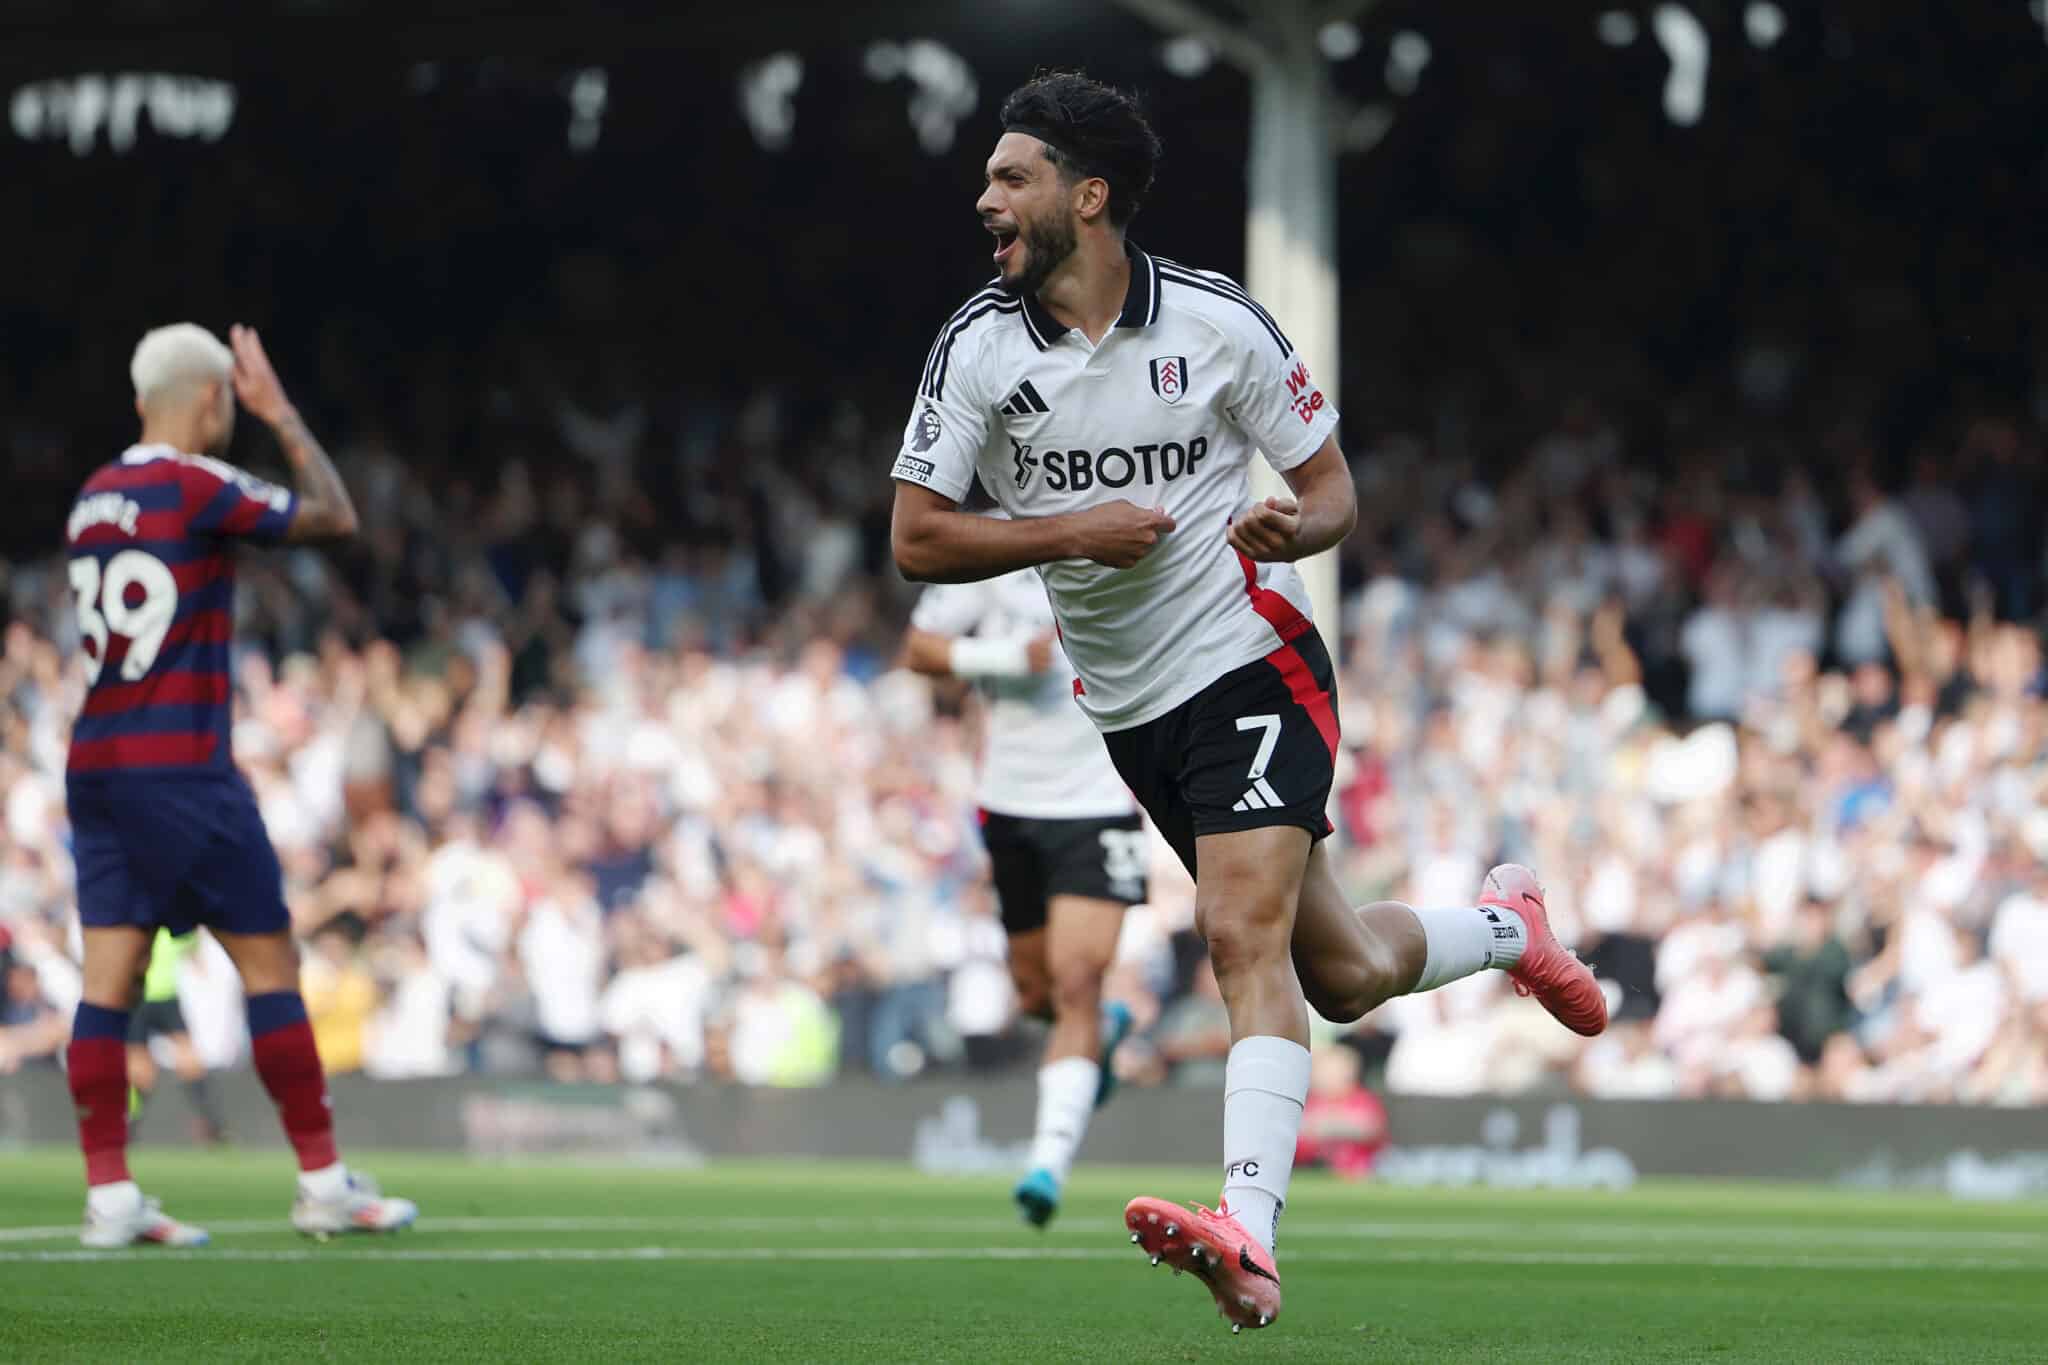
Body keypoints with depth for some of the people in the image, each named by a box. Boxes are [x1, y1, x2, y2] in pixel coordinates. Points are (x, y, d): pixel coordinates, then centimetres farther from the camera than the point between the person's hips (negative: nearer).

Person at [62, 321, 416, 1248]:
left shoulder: (92, 499, 12)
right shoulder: (201, 487, -9)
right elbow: (337, 518, -2)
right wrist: (281, 414, 8)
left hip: (94, 766, 7)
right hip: (181, 766, -7)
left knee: (108, 980, 1)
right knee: (270, 963, 1)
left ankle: (108, 1195, -2)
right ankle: (324, 1184, 4)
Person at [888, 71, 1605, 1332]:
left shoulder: (1216, 321, -8)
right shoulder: (978, 350, -3)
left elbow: (1335, 492, 0)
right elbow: (918, 539, -4)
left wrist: (1293, 529, -24)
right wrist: (1075, 530, -16)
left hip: (1253, 661, -4)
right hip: (1132, 707, 4)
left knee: (1242, 932, -23)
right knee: (1339, 973, 10)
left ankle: (1250, 1236, -31)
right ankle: (1507, 924, 42)